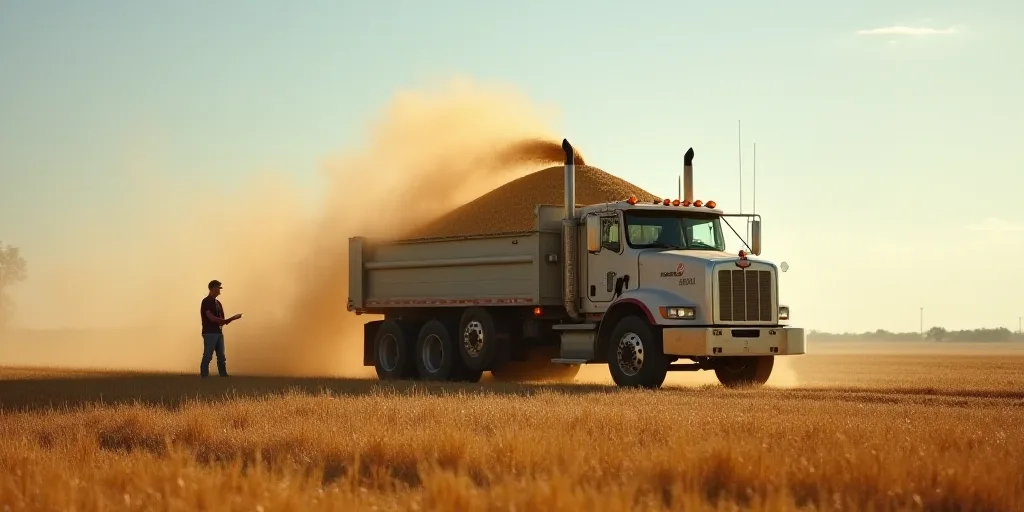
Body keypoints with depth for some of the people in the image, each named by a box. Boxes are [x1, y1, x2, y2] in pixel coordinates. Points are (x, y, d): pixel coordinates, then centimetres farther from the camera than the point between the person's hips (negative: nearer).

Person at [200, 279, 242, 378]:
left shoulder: (217, 303, 18)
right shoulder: (206, 301, -6)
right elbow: (211, 318, -15)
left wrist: (231, 319, 0)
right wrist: (231, 319, -14)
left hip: (218, 332, 8)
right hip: (210, 333, -8)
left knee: (221, 357, 6)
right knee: (207, 356, -9)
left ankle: (224, 376, 8)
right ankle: (204, 377, -7)